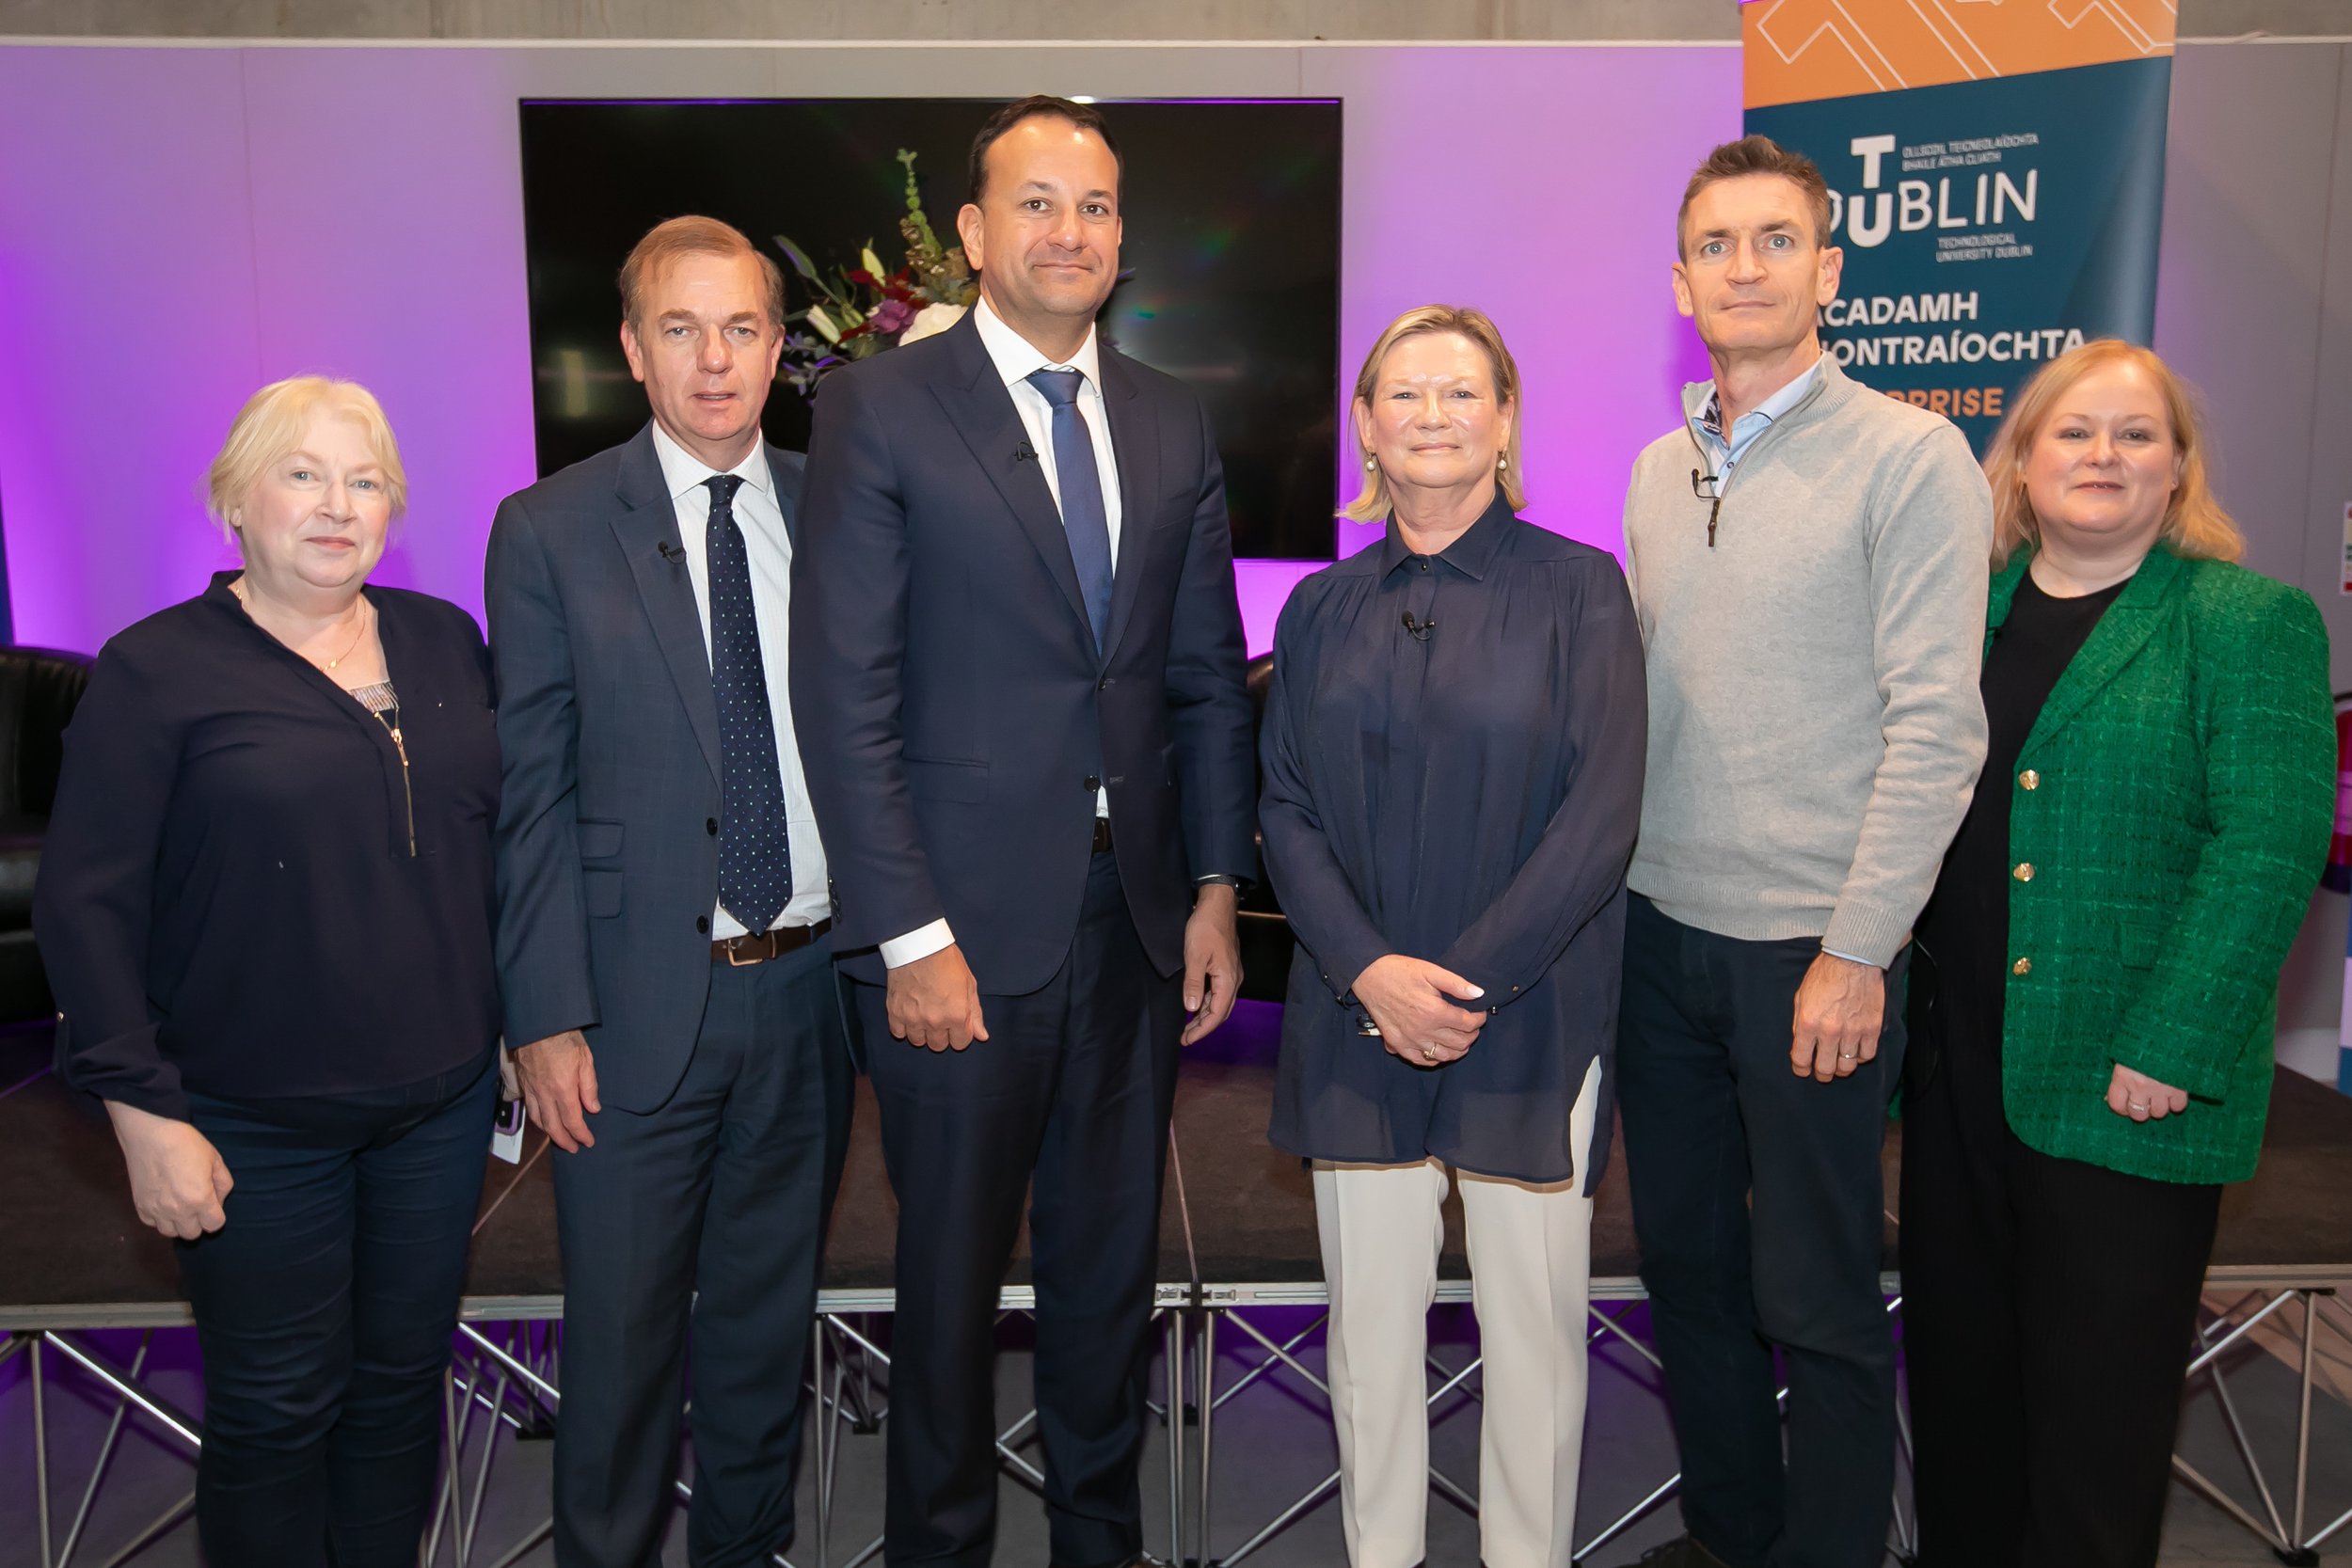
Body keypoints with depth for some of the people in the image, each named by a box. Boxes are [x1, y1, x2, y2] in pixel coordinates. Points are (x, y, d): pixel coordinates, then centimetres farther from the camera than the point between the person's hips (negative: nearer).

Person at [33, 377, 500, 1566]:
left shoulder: (444, 642, 5)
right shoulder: (158, 669, -8)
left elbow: (500, 835, 10)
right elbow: (84, 901, -9)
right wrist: (141, 1110, -12)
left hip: (442, 1100, 4)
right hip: (257, 1128, -4)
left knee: (403, 1382, 17)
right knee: (277, 1412, 10)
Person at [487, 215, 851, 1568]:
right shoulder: (552, 531, -3)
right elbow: (533, 790, -4)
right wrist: (547, 1015, -8)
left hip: (814, 986, 3)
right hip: (643, 999, -2)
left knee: (770, 1312, 18)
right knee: (623, 1326, 10)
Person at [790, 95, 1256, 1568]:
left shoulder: (1176, 423, 9)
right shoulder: (880, 408, -5)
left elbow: (1210, 678, 11)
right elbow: (846, 698, -10)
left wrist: (1217, 887, 4)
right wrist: (912, 935, -14)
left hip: (1139, 921, 5)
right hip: (969, 924, -4)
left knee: (1114, 1257, 17)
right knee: (955, 1270, 11)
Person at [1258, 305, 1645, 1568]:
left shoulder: (1577, 588, -1)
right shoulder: (1323, 608, 9)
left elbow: (1602, 812, -8)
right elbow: (1284, 809, 4)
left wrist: (1471, 977, -14)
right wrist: (1368, 970, -10)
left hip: (1530, 1023, -2)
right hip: (1357, 1022, 3)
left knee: (1532, 1323, 6)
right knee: (1369, 1320, 10)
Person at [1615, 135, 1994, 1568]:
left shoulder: (1910, 457, -7)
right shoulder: (1660, 469, 10)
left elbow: (1936, 728, -12)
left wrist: (1856, 951, -15)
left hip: (1810, 947, -5)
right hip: (1661, 928, 6)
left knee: (1818, 1301, 7)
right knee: (1686, 1261, 16)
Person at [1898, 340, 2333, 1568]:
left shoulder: (2252, 621, -4)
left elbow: (2269, 848, -12)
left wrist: (2169, 1050, -17)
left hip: (2127, 1084, -4)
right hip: (1958, 1062, 5)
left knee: (2099, 1398, 6)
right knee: (1957, 1362, 16)